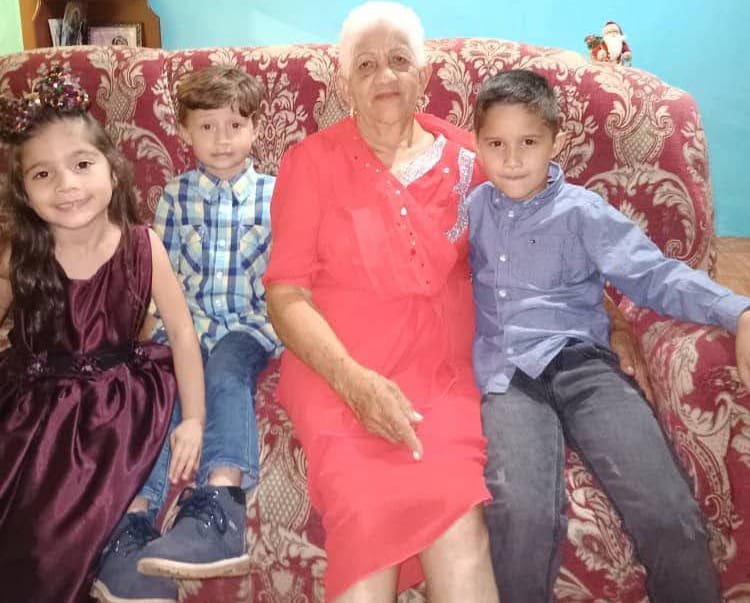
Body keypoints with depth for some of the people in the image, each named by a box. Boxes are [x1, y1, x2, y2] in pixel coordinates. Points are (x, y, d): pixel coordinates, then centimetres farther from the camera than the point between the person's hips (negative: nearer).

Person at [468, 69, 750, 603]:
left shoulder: (582, 212, 9)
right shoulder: (472, 208, 18)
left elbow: (653, 274, 0)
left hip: (582, 363, 0)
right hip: (506, 377, 1)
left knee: (671, 516, -19)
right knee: (522, 515, -29)